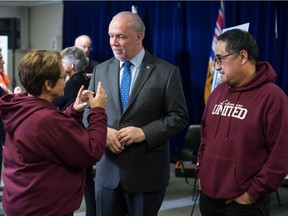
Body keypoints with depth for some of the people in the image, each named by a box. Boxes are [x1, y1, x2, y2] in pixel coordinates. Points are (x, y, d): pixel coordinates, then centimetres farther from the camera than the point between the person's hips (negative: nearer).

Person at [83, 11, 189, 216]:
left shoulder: (166, 72, -4)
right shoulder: (101, 70, 7)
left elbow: (179, 116, -5)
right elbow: (89, 112, 9)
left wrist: (144, 132, -18)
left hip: (146, 172, -3)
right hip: (107, 169, 3)